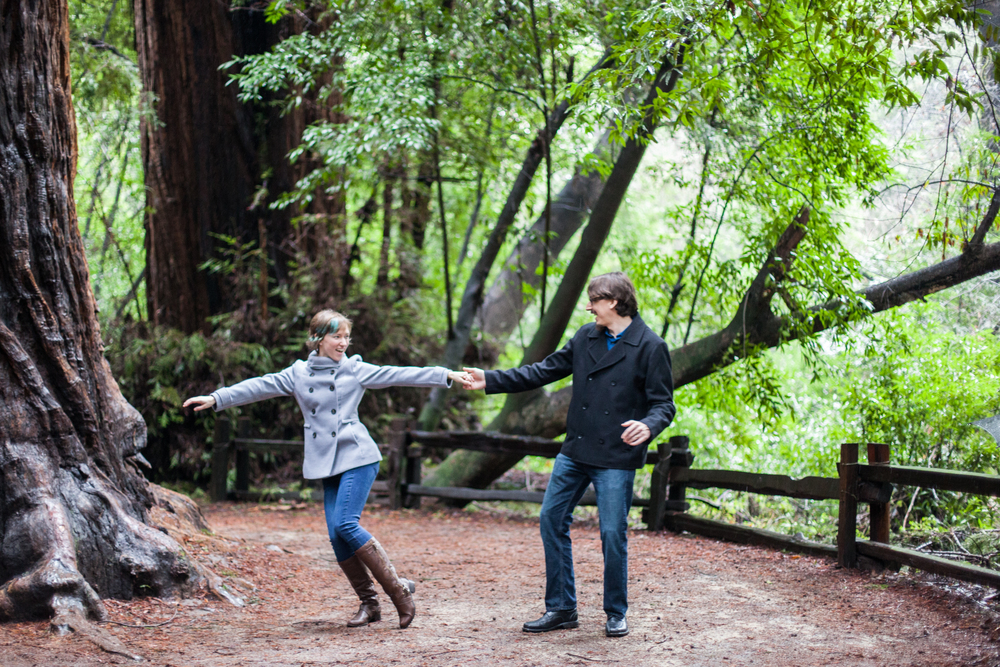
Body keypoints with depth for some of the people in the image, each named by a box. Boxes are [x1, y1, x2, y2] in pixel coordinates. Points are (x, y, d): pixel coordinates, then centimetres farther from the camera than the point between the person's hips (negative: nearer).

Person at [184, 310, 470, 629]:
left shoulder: (356, 370, 4)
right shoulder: (298, 374, 10)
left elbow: (400, 375, 0)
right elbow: (259, 387, 7)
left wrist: (447, 375, -5)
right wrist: (215, 399, 0)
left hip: (357, 457, -4)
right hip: (326, 464, 4)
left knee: (345, 524, -18)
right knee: (337, 535, -2)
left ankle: (398, 589, -9)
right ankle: (369, 603, 10)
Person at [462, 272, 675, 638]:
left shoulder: (650, 347, -9)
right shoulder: (586, 337, 8)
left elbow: (663, 404, -9)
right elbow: (544, 371, 14)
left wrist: (648, 426, -31)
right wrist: (490, 380, 10)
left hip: (616, 458, -6)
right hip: (575, 452, 6)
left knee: (612, 533, -5)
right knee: (552, 520, 6)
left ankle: (616, 614, 15)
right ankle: (561, 608, 16)